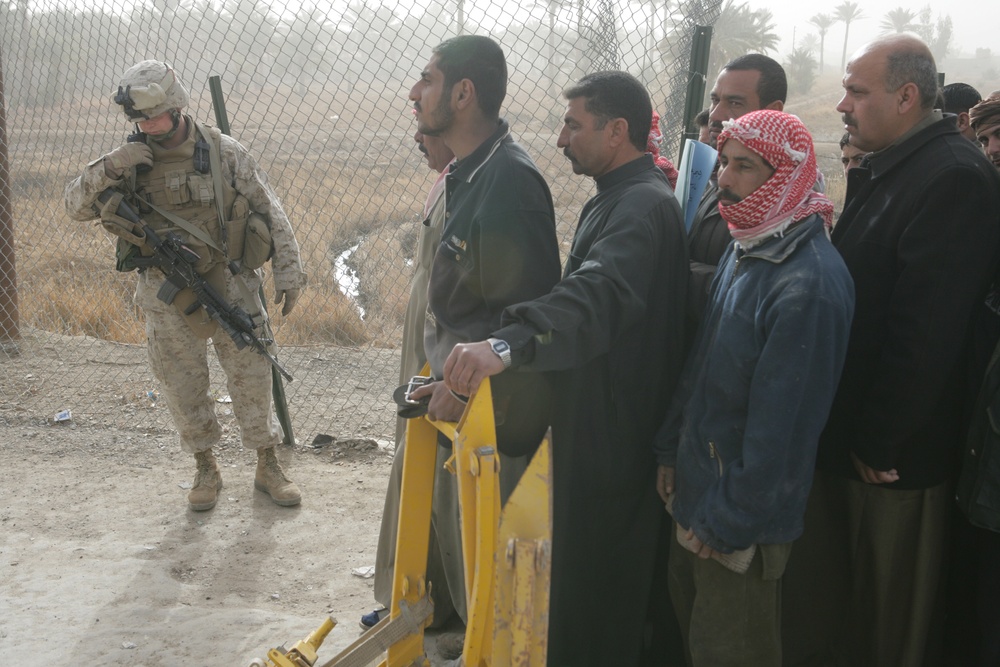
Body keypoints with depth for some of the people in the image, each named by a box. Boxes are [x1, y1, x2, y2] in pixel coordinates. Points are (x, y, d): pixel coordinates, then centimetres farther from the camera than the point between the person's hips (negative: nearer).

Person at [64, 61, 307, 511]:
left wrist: (288, 270, -6)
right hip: (168, 300, 2)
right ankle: (206, 470, 27)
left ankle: (268, 468, 19)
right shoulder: (132, 162, 0)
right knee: (183, 388, 9)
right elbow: (76, 206, -1)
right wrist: (108, 168, -19)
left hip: (230, 287, -1)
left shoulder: (224, 152, -4)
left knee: (251, 377, 4)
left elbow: (270, 212, -1)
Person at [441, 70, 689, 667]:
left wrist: (506, 344, -56)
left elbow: (601, 294, -42)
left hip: (614, 434, -11)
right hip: (594, 422, 11)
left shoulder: (642, 205, -22)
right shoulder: (614, 197, 15)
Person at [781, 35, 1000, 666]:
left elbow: (926, 333, -24)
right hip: (846, 428, 9)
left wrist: (879, 443, -18)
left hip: (895, 453, -9)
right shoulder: (880, 170, 12)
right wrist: (846, 427, 13)